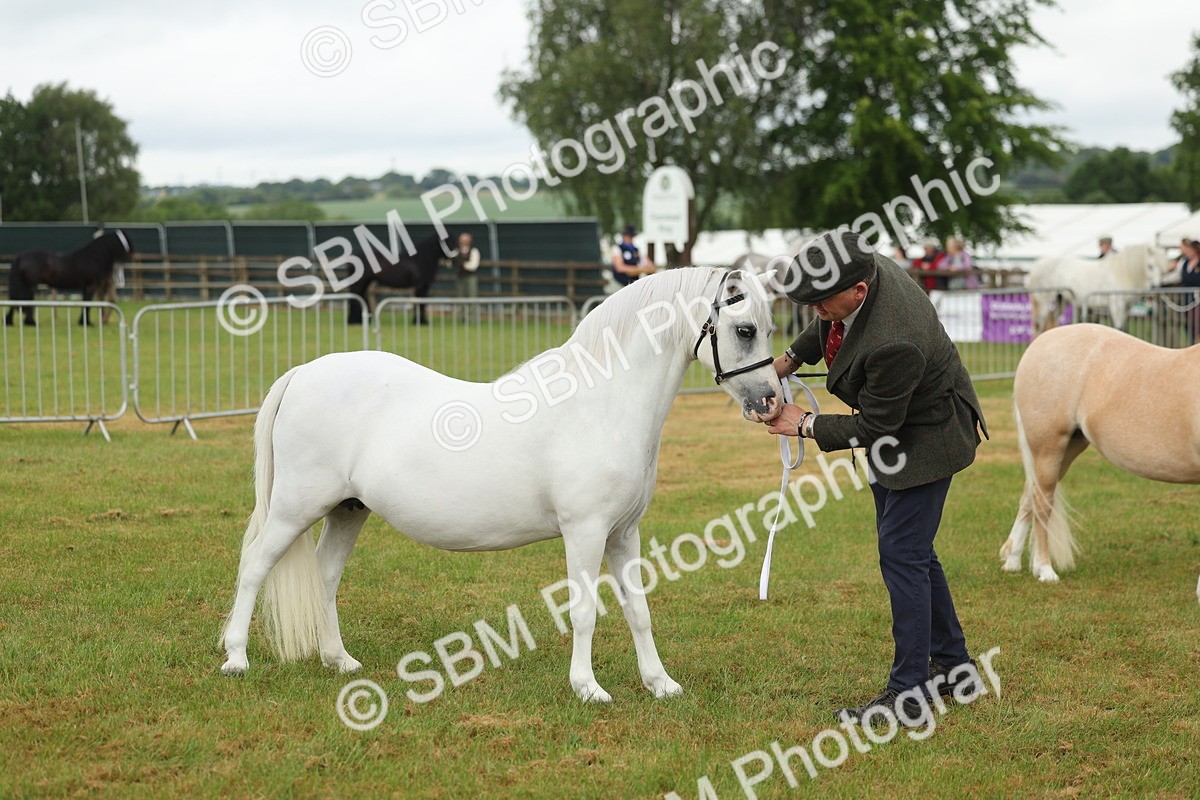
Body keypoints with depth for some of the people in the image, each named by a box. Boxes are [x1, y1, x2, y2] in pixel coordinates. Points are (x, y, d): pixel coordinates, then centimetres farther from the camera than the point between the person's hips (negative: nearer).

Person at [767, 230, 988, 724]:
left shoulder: (893, 343, -39)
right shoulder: (865, 268, -13)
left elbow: (872, 426, -27)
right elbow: (827, 325, 11)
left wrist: (803, 424, -17)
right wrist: (790, 359, 1)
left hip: (924, 438, -10)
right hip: (893, 432, 10)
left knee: (901, 554, -9)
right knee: (909, 550, 17)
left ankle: (906, 694, -3)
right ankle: (954, 666, 30)